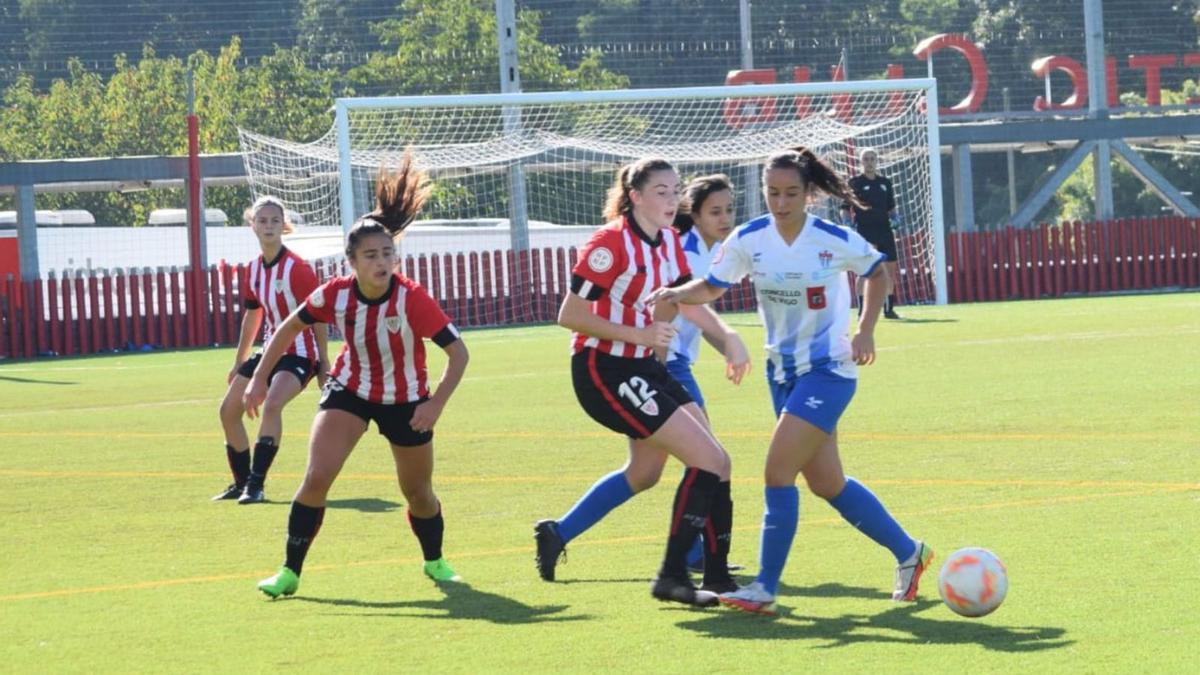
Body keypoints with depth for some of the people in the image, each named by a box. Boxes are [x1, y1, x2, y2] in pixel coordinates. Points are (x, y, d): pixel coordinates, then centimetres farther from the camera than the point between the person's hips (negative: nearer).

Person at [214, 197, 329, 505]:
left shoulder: (296, 268, -17)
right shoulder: (255, 269, 5)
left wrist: (324, 365, -14)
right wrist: (239, 363, 23)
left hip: (299, 354, -9)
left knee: (271, 405, -32)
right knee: (229, 409, 10)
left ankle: (256, 484, -29)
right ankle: (241, 482, 25)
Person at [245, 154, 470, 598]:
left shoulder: (412, 298, -28)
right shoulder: (335, 294, -20)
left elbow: (458, 351, -23)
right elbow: (290, 327, -2)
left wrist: (437, 403, -32)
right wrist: (259, 378, -4)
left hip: (405, 401, -1)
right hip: (350, 389, 1)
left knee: (418, 493, 12)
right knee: (317, 478, -16)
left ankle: (435, 562, 41)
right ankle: (290, 572, -5)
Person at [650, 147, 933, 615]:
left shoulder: (836, 241, -14)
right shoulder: (748, 240, -5)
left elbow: (876, 272, 4)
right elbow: (713, 287, 2)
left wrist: (865, 332, -5)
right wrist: (677, 293, -19)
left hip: (829, 370, -6)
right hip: (783, 370, 6)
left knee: (778, 471, -15)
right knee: (825, 483, 11)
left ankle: (766, 588, -7)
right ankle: (908, 553, 30)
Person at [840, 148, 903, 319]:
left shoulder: (885, 182, 14)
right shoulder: (855, 183, 0)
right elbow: (845, 209, 1)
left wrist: (894, 217, 1)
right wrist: (849, 220, -17)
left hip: (884, 229, 5)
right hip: (864, 230, -5)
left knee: (890, 268, 5)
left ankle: (889, 308, 14)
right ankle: (862, 310, -6)